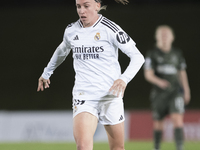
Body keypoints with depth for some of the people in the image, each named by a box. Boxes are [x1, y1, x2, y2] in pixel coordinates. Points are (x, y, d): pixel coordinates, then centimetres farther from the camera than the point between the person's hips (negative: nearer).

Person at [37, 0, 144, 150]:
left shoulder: (110, 29, -8)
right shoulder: (71, 31, 6)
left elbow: (138, 57, -8)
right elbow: (61, 51, 30)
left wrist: (124, 78, -25)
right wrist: (46, 73, 43)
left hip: (110, 97, -2)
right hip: (83, 96, 2)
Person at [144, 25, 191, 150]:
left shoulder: (177, 53, 8)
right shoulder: (152, 54, -1)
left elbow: (182, 73, 17)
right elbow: (148, 74, -8)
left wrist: (186, 90, 19)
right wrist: (159, 81, -28)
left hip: (175, 91, 0)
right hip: (159, 92, 0)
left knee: (178, 119, -16)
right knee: (158, 122, 6)